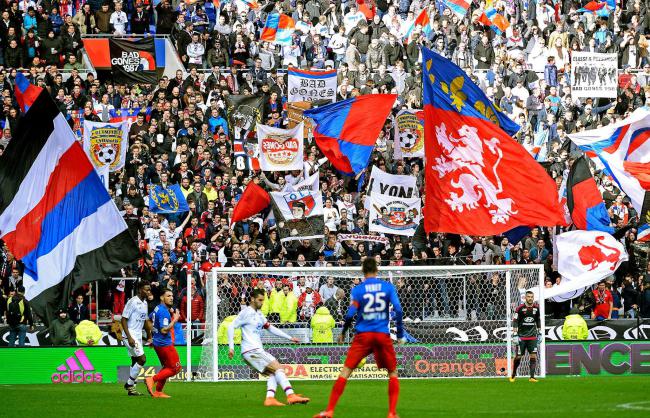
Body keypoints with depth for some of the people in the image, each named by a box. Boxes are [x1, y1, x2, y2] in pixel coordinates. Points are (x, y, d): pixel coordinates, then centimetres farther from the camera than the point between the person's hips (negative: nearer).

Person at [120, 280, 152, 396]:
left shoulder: (144, 303, 12)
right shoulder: (133, 302, -15)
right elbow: (123, 320, -17)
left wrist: (149, 337, 21)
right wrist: (129, 337, -23)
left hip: (138, 336, 9)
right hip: (130, 335, -9)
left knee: (135, 361, 10)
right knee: (141, 359, -14)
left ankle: (130, 388, 15)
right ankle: (129, 384, -4)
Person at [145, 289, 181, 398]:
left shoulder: (157, 309, 11)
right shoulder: (164, 312, -19)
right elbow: (164, 330, -26)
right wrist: (175, 320, -19)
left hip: (157, 343, 10)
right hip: (165, 343, -10)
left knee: (167, 367, 18)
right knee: (175, 368, -4)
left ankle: (158, 391, 15)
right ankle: (152, 379, -11)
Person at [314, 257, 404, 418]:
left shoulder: (358, 289, 1)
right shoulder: (388, 287, 4)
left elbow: (350, 314, -6)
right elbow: (398, 310, -4)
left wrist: (343, 332, 9)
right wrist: (400, 334, 6)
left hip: (363, 335, -1)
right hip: (383, 335, 1)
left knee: (346, 370, 0)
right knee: (393, 373, 16)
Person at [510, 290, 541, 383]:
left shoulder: (536, 308, 5)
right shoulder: (520, 308, -7)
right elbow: (515, 322, -5)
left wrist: (539, 333, 15)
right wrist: (515, 335, -11)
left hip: (532, 336, 3)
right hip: (521, 336, -3)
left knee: (533, 356, -7)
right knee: (518, 356, 1)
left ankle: (532, 377, -5)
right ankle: (513, 374, 22)